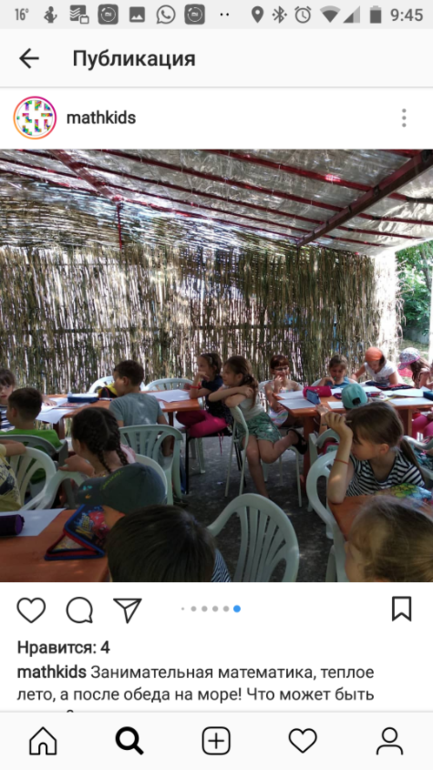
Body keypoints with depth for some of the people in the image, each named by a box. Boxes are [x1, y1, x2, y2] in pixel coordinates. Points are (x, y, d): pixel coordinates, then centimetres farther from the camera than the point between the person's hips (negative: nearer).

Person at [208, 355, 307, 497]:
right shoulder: (226, 387, -1)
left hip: (260, 421, -5)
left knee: (267, 456, -27)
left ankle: (292, 437, 4)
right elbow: (211, 397, -22)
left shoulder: (248, 388, -20)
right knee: (252, 454, -28)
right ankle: (263, 495, -13)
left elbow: (230, 403, -39)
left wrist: (227, 393, -16)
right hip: (244, 426, 5)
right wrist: (235, 389, -26)